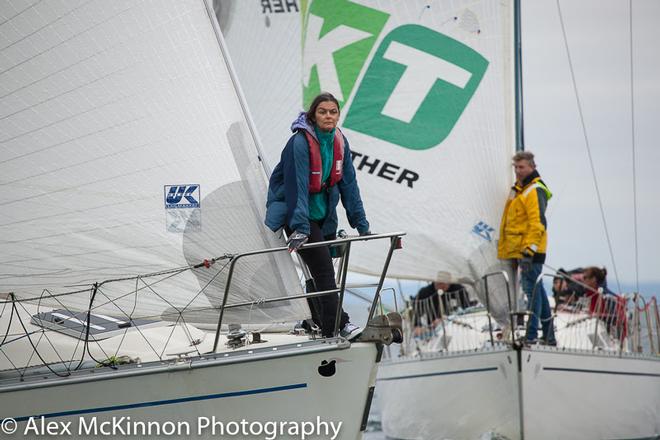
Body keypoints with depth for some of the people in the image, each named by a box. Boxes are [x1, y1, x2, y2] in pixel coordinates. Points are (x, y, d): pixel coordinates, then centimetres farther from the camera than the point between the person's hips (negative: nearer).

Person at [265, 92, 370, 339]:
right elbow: (297, 186, -27)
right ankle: (339, 325, -18)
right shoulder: (300, 142, -22)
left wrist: (361, 224, 1)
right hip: (296, 214, -7)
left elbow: (349, 183, 2)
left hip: (324, 214, 7)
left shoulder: (340, 142, -2)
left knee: (321, 272, 9)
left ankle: (320, 324, 21)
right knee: (323, 268, -15)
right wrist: (301, 228, -33)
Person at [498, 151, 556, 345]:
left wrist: (529, 249, -25)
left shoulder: (535, 190, -12)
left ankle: (531, 335, -10)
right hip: (519, 249, 10)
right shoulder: (518, 189, 19)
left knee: (532, 289, -9)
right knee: (537, 289, 14)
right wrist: (512, 253, 25)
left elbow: (537, 223, -20)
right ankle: (548, 335, 21)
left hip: (531, 250, -10)